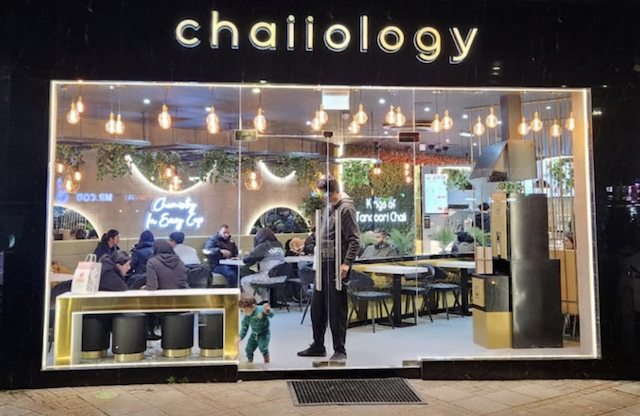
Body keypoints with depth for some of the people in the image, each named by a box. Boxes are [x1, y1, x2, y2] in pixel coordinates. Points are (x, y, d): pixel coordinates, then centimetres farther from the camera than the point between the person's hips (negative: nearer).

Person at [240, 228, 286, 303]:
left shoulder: (263, 247, -7)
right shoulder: (279, 245, 12)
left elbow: (245, 260, -3)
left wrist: (247, 254, 20)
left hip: (270, 277, -8)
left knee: (244, 281, 5)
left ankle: (260, 302, -1)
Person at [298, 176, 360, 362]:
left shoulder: (346, 208, -11)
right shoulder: (329, 207, 15)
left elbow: (354, 239, -16)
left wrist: (346, 263, -23)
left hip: (337, 265, -9)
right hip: (324, 263, 9)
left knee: (336, 309, -2)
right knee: (317, 307, 13)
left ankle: (340, 350, 10)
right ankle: (318, 346, 25)